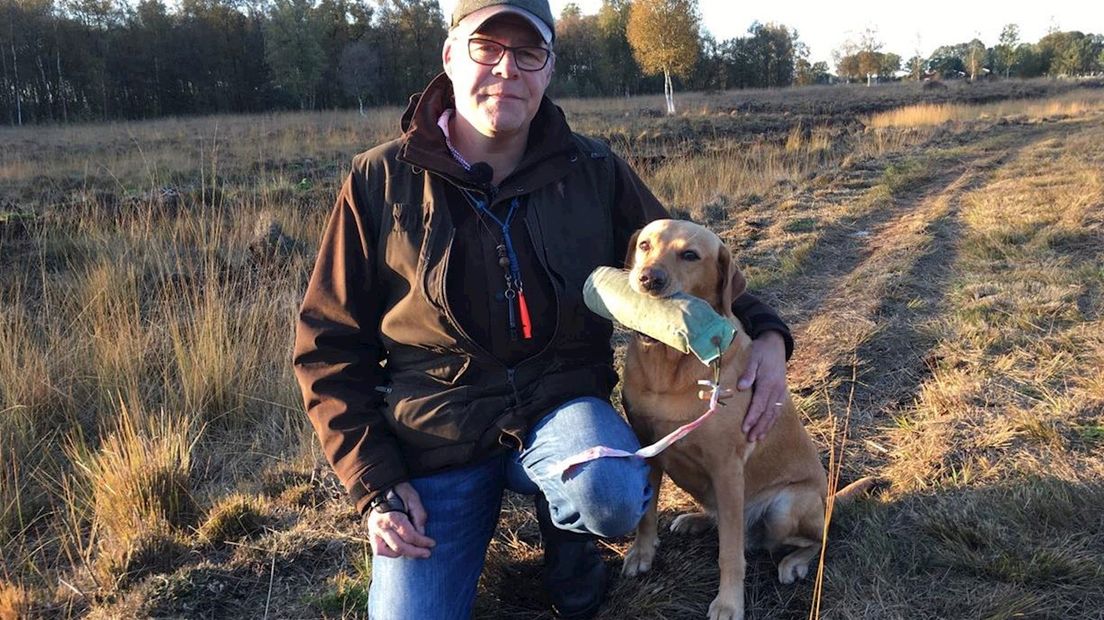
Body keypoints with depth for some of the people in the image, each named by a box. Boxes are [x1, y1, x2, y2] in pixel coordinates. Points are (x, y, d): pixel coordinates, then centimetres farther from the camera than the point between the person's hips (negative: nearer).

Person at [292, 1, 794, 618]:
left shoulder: (594, 171, -2)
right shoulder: (381, 181, -6)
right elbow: (329, 345, -1)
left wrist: (765, 333, -8)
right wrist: (376, 485, -9)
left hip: (560, 403, 1)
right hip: (436, 432, 0)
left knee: (612, 495, -32)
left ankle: (568, 531, 5)